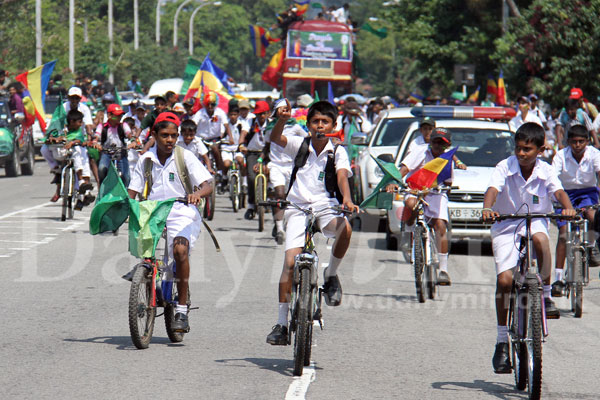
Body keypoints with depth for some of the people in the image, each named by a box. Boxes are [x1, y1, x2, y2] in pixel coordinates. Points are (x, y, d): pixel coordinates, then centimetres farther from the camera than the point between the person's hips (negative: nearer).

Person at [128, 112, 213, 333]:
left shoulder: (185, 157, 1)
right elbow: (132, 192, 11)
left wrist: (196, 193, -30)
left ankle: (182, 310, -21)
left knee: (180, 249, -30)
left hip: (182, 214, -3)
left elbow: (207, 186, -7)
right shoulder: (146, 160, 8)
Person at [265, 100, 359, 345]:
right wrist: (282, 120, -34)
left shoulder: (337, 152, 2)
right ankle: (281, 323, -5)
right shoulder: (299, 146, 4)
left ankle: (331, 274, -6)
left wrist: (347, 199, -35)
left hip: (326, 206, 0)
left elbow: (342, 176, -15)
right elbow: (276, 138, -13)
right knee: (290, 262, -13)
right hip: (299, 208, 0)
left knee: (345, 229, -35)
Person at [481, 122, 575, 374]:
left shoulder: (546, 171, -6)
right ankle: (502, 340, -3)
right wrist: (487, 209, -47)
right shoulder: (505, 168, -11)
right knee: (504, 279, -14)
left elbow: (558, 191, -19)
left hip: (535, 223, 1)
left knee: (540, 239, -37)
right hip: (506, 226, -1)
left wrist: (568, 208, -42)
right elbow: (493, 189, -25)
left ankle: (546, 295, -17)